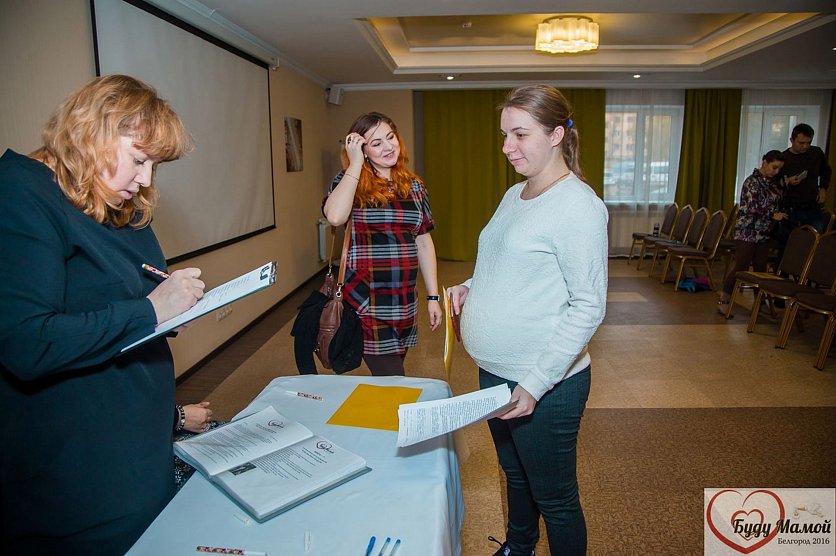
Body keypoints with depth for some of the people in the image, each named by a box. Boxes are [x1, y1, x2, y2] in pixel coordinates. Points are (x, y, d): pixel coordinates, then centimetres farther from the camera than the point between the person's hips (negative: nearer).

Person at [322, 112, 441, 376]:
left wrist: (433, 297, 9)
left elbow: (424, 242, 12)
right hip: (365, 303, -4)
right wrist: (356, 163, -16)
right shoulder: (350, 181, -4)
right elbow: (335, 216, -26)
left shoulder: (414, 186, 8)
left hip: (404, 303, 5)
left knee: (392, 375, 15)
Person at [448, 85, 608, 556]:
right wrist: (472, 287, 2)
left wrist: (536, 383, -24)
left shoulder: (578, 205, -19)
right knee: (514, 473, 28)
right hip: (495, 372, 9)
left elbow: (589, 307, -21)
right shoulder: (515, 195, 8)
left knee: (554, 497, 12)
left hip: (546, 384, -8)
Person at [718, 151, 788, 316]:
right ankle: (723, 302, 0)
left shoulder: (773, 182, 13)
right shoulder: (752, 181, -9)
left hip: (763, 234, 7)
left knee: (760, 269, 9)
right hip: (747, 232, -7)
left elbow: (781, 201, 19)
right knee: (741, 268, -8)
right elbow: (753, 208, -15)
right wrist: (773, 215, -10)